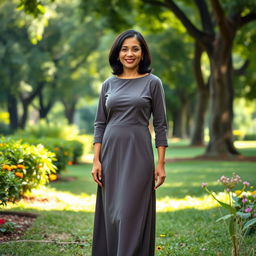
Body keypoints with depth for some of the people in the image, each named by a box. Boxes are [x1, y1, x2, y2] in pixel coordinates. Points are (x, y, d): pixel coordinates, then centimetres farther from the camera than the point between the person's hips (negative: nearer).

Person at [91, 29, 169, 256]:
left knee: (131, 212, -7)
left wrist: (161, 164, -5)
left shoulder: (152, 83, 0)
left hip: (138, 153, -4)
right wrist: (96, 160, 0)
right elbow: (100, 124, 9)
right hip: (111, 152, 4)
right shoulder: (108, 84, 9)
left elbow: (160, 125, 0)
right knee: (110, 212, 7)